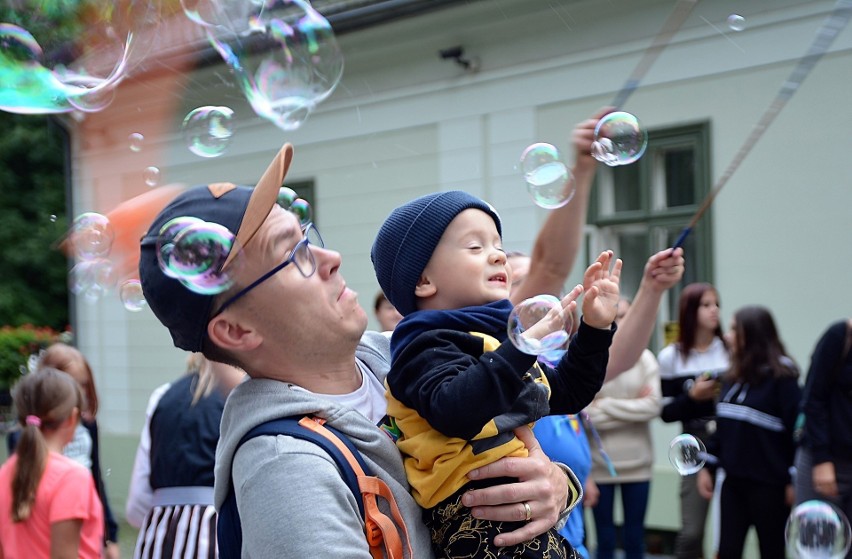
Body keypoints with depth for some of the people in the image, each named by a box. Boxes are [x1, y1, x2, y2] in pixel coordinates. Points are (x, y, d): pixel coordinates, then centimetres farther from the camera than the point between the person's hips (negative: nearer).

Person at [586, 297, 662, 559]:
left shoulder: (645, 358, 0)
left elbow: (654, 406, -10)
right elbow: (586, 415, -13)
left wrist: (606, 406, -12)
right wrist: (633, 407, -14)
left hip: (637, 462, 2)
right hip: (599, 464, -2)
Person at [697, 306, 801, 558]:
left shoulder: (781, 377, -12)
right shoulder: (732, 378, 10)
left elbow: (797, 428, -15)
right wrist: (706, 466, 12)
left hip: (769, 485, -6)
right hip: (734, 481, 6)